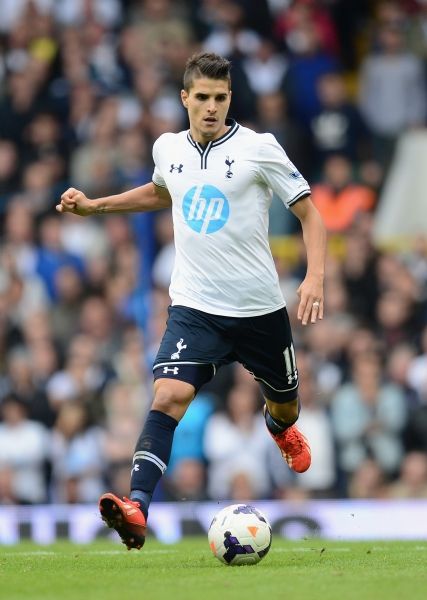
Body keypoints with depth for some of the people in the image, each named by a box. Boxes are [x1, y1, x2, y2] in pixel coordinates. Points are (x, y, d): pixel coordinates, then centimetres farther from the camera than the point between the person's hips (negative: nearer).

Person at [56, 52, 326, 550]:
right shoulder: (167, 149, 4)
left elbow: (309, 212, -4)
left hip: (259, 307, -1)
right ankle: (137, 508, -33)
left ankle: (282, 429, 60)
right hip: (194, 307, 1)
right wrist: (93, 205, 22)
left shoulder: (258, 148, -9)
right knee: (169, 394, -23)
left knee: (283, 400, 20)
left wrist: (315, 276, -18)